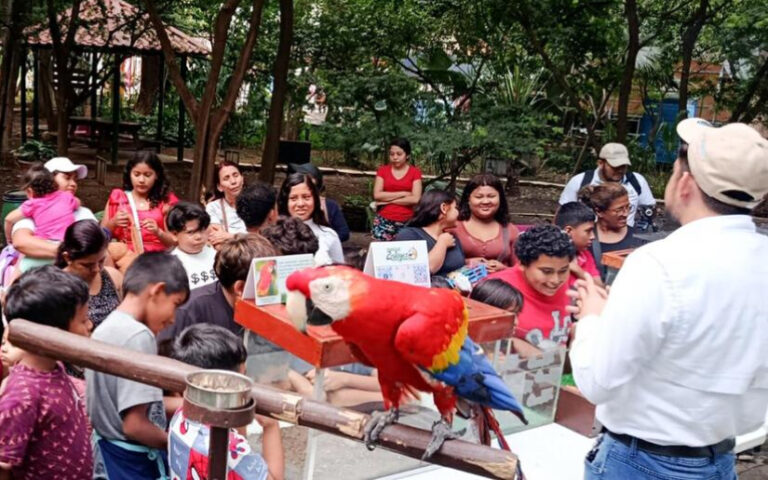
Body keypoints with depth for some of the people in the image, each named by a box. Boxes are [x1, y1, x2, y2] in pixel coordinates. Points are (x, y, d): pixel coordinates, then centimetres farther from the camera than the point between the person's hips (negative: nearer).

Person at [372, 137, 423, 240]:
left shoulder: (415, 172, 4)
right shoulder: (382, 170, 8)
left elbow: (415, 199, -7)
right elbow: (377, 195, -4)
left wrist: (388, 200, -7)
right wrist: (403, 193, -8)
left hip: (406, 222, -1)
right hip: (384, 221, 1)